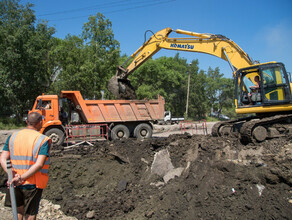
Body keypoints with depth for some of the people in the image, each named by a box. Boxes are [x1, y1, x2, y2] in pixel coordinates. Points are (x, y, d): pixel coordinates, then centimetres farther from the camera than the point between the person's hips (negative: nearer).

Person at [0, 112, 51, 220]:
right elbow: (39, 164, -23)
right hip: (33, 184, -4)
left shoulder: (12, 137, 3)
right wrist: (22, 178, -22)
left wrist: (12, 175, -15)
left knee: (18, 211, 25)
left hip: (14, 183, 4)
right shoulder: (43, 140, -12)